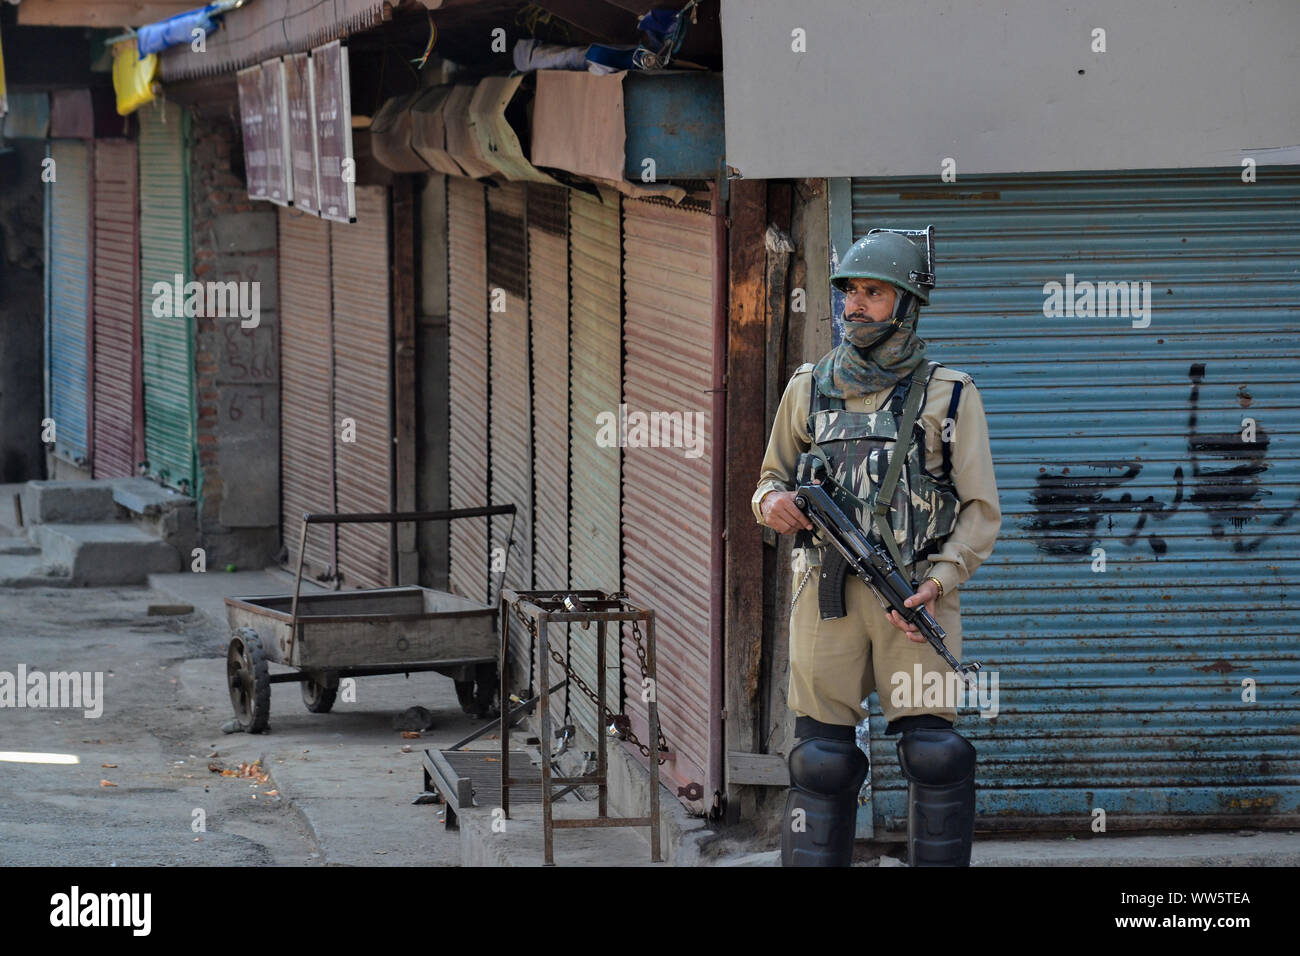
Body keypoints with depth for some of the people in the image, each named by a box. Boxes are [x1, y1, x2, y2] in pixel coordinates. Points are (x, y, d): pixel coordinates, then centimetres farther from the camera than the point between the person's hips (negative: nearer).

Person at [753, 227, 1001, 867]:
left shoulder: (950, 395, 6)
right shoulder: (809, 388, 13)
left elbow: (981, 511, 4)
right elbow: (774, 476, 22)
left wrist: (939, 580, -12)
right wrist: (772, 501, -3)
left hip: (916, 594, -2)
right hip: (826, 593, 2)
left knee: (935, 754, -9)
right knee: (822, 760, -1)